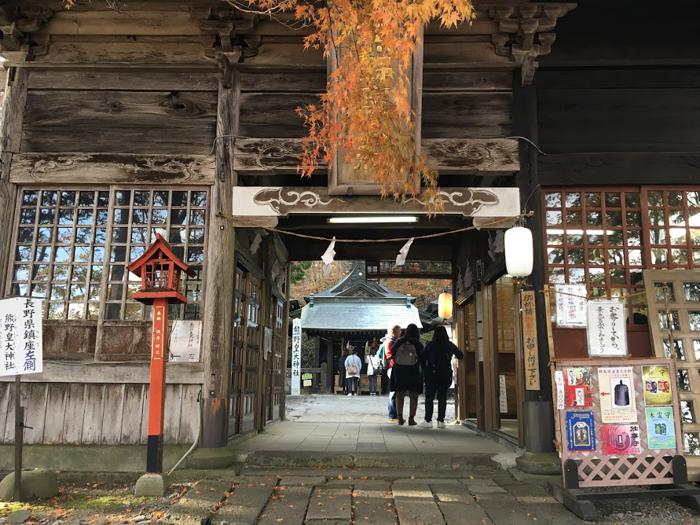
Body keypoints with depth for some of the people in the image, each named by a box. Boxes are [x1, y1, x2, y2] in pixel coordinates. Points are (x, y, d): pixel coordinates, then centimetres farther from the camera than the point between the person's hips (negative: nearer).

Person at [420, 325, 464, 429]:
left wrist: (424, 370, 6)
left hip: (432, 375, -2)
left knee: (429, 397, 4)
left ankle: (428, 420, 0)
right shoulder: (450, 345, 0)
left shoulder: (430, 345, -5)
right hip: (446, 375, 2)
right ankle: (441, 421, 5)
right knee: (442, 397, 8)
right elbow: (460, 355, 7)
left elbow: (422, 358, -6)